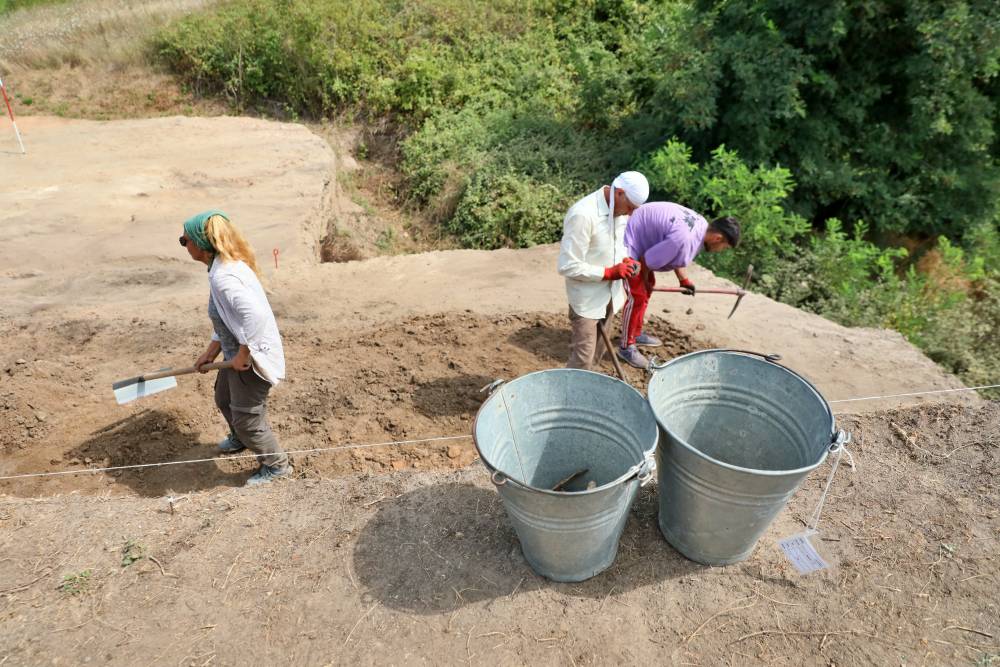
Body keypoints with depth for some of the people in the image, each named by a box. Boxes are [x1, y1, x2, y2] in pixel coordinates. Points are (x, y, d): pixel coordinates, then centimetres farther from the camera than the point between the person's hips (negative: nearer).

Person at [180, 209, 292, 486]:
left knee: (247, 419, 5)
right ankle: (239, 439, 59)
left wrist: (243, 353, -29)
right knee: (224, 400, 31)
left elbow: (255, 314, -41)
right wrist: (212, 349, 15)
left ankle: (277, 465, 28)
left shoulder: (223, 276, -28)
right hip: (237, 353, 11)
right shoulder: (227, 266, 5)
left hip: (252, 359, -11)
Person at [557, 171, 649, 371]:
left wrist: (624, 261, -3)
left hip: (609, 295, 8)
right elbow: (567, 266, -25)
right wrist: (609, 272, -23)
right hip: (587, 300, -8)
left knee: (597, 353, 18)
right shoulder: (582, 215, -25)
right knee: (582, 360, -4)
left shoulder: (618, 210, 1)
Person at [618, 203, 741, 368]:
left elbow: (676, 256, 13)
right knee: (637, 295, -7)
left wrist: (684, 280, 12)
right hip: (630, 241, -10)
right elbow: (646, 260, -25)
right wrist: (645, 281, -8)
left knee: (646, 289, 19)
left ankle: (636, 334, 35)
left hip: (642, 236, 10)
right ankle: (626, 347, 6)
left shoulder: (701, 225, -2)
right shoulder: (684, 238, -33)